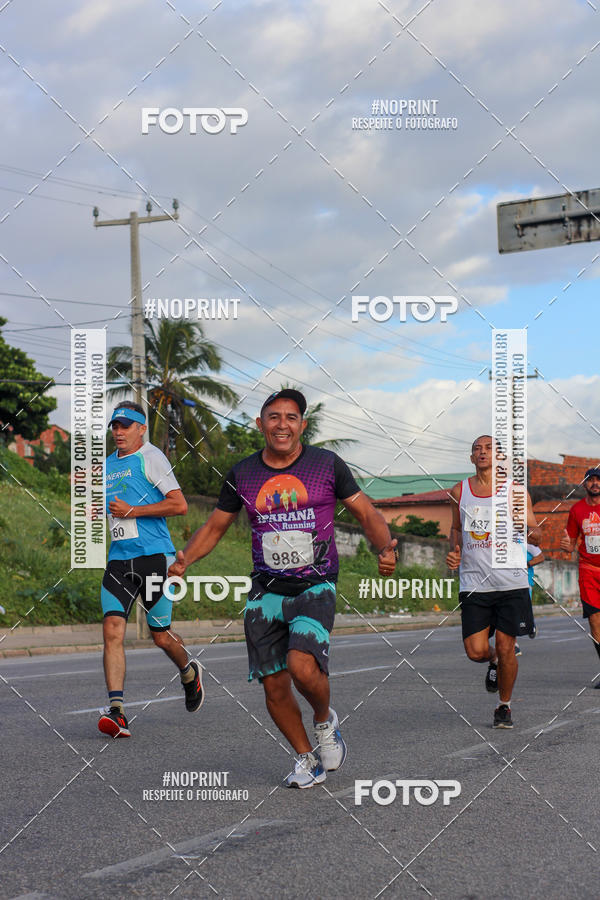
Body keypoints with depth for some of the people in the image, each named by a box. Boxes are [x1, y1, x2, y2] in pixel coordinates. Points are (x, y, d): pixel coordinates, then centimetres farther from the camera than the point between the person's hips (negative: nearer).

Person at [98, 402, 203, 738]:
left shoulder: (150, 456, -4)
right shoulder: (107, 465, 18)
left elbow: (180, 505, -12)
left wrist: (133, 511, -13)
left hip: (154, 555, -5)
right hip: (119, 558, 6)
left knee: (161, 635, 4)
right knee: (112, 628, -13)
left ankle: (189, 672, 38)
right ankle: (117, 712, -18)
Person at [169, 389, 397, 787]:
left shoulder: (327, 464, -1)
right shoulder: (242, 474, 5)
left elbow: (366, 512, 4)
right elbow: (216, 526, 15)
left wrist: (386, 548, -15)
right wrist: (185, 559, -3)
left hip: (315, 586, -3)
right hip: (266, 591, 3)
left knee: (303, 667, -24)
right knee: (274, 685, 3)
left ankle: (325, 720, 9)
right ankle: (308, 758, 24)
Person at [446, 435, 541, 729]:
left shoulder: (515, 490, 2)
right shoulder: (459, 491, 8)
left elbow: (536, 536, 5)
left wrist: (526, 527, -19)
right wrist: (454, 552, 3)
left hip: (511, 583, -1)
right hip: (473, 582, 2)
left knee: (506, 649, -1)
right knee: (476, 651, -7)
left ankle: (504, 706, 21)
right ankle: (494, 661, 30)